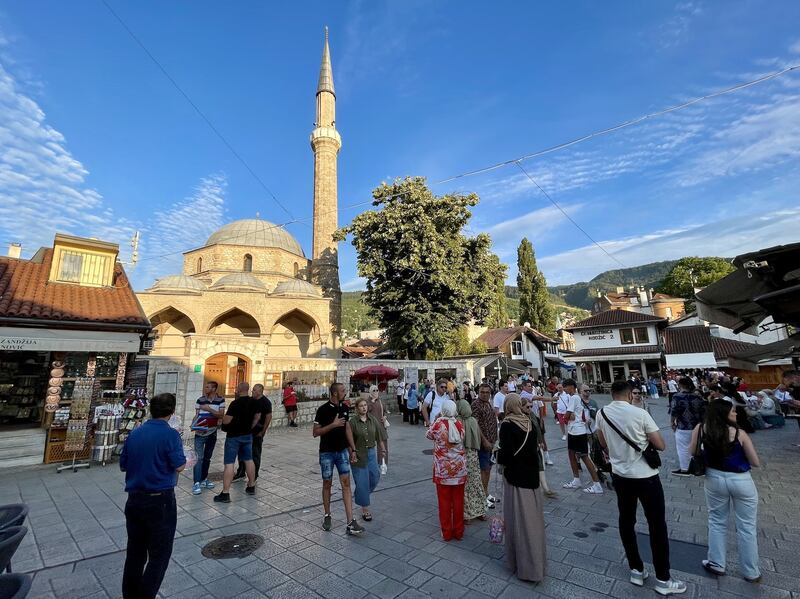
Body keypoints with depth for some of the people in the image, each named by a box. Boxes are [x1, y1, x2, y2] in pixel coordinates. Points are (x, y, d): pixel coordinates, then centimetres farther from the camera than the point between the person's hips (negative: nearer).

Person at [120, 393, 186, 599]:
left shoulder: (134, 433, 2)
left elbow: (123, 465, 11)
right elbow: (179, 466, -17)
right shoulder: (170, 434, -16)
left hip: (134, 499, 6)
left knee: (135, 553, 18)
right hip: (160, 501, -6)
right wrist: (188, 461, 2)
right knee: (159, 555, 7)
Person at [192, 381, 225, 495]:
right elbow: (196, 415, -1)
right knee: (199, 458, -8)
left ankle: (204, 479, 29)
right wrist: (194, 425, -18)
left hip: (212, 433, 2)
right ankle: (196, 483, -3)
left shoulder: (220, 400, -4)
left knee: (207, 457, 15)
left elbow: (221, 415, -13)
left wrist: (209, 409, -22)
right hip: (200, 433, -2)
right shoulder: (200, 400, -3)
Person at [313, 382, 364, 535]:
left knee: (346, 483, -2)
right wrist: (333, 424, -24)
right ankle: (327, 516, 30)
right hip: (327, 452, -4)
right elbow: (315, 432, -13)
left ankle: (350, 523, -1)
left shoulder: (345, 408, 2)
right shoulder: (323, 410, -15)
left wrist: (353, 449, 8)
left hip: (342, 451, 4)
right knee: (327, 484, 10)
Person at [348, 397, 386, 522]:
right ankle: (365, 509, 16)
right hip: (358, 454, -4)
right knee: (362, 482, 1)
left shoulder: (373, 420, 0)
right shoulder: (352, 422, -12)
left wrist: (382, 450, 10)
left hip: (371, 452, 4)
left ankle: (361, 495, 37)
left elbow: (379, 437, 8)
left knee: (375, 477, 8)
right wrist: (352, 454, -11)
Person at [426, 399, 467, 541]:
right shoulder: (459, 424, -6)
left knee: (444, 501, 10)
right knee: (458, 500, 14)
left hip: (443, 470, -2)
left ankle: (446, 533, 20)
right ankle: (458, 532, 25)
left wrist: (435, 420, 13)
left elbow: (429, 435, 5)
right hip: (459, 469, 3)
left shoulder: (438, 424, -14)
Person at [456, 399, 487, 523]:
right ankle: (480, 511, 24)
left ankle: (467, 514, 17)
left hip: (462, 456, -2)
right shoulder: (474, 421, -6)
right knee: (476, 482, 12)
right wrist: (474, 450, 9)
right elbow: (479, 439, 1)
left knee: (464, 486, 7)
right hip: (474, 455, 2)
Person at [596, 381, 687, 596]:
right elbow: (661, 445, -10)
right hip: (645, 476, -4)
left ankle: (636, 570, 28)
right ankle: (663, 580, 21)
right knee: (657, 525, 10)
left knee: (626, 521, 16)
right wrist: (645, 439, 7)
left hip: (620, 475, 4)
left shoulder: (602, 414, -5)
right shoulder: (640, 414, -19)